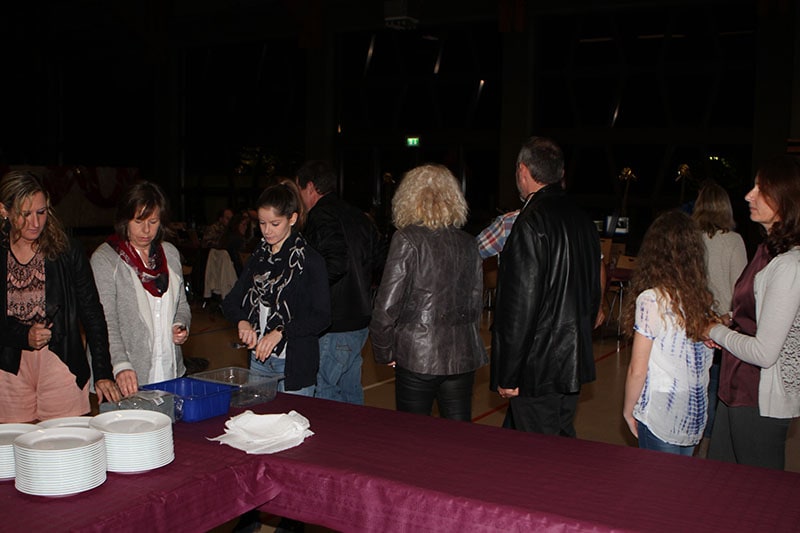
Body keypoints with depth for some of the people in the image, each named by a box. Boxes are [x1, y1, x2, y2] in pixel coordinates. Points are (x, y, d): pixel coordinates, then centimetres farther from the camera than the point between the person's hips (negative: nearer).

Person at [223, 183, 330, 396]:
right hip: (258, 359, 5)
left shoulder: (310, 260, -8)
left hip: (296, 364, -5)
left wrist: (280, 332, -22)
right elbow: (230, 302, 12)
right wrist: (242, 321, -9)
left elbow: (321, 317, -13)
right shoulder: (259, 257, 10)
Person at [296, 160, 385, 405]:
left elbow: (336, 263, -28)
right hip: (360, 320, 9)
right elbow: (381, 256, 17)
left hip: (335, 326, -9)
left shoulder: (322, 217, -14)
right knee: (351, 391, 19)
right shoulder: (356, 215, 13)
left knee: (325, 394, -2)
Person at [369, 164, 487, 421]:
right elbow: (476, 301, 11)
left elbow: (387, 305, -12)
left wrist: (384, 353, 1)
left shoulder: (407, 239, -10)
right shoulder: (468, 242, 6)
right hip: (463, 357, 5)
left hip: (417, 357, -5)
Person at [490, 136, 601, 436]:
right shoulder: (583, 221, 7)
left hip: (537, 369, -8)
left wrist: (507, 375, -15)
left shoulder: (530, 223, -20)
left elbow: (522, 304, -22)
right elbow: (593, 291, 15)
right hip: (574, 364, 8)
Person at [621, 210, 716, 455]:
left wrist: (628, 409, -2)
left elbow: (637, 370, -14)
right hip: (696, 414, 6)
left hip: (662, 414, -6)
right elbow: (706, 360, 6)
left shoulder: (652, 300, -17)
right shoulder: (704, 297, -1)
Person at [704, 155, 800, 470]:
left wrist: (717, 331, -9)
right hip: (739, 388, 9)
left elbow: (764, 352, -24)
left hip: (761, 402, -9)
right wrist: (729, 327, 2)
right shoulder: (771, 250, 8)